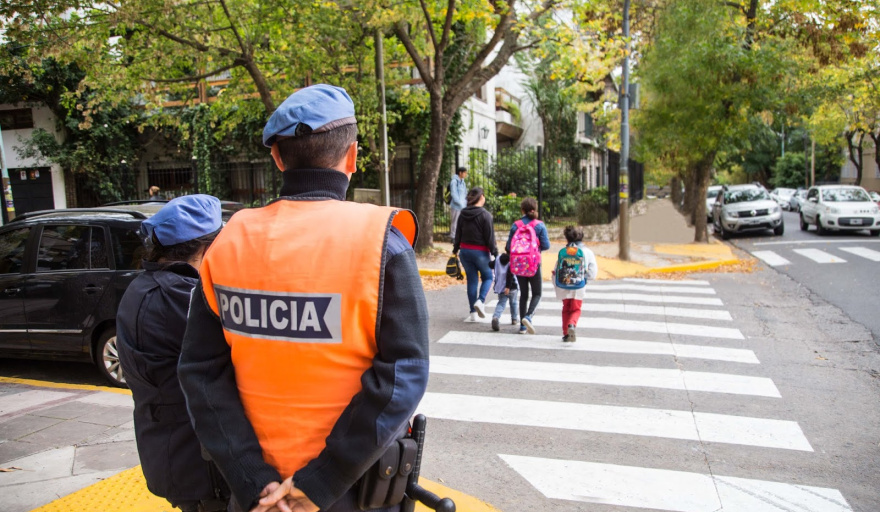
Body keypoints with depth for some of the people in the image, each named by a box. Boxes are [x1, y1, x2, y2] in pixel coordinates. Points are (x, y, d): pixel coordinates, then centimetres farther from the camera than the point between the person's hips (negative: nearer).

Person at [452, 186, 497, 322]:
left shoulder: (462, 214, 3)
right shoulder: (485, 215, -14)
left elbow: (458, 234, 9)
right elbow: (490, 237, -13)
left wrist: (455, 250, 20)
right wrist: (495, 253, -6)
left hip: (465, 251, 5)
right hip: (481, 252, -5)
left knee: (472, 280, 11)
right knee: (487, 277, 15)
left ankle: (473, 313, 11)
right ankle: (480, 301, -9)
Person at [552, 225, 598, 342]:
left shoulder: (562, 252, -1)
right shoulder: (588, 252, -2)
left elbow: (556, 271, 2)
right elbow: (592, 274, -5)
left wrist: (556, 288, 15)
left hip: (563, 288, 1)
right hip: (579, 289, -1)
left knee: (566, 309, 20)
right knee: (576, 310, 13)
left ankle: (566, 333, 17)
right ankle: (572, 325, -16)